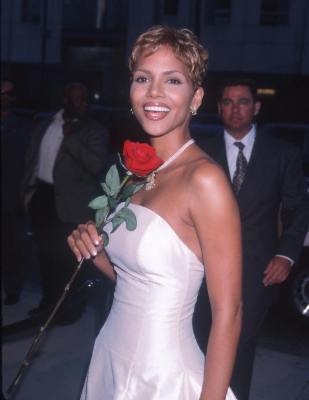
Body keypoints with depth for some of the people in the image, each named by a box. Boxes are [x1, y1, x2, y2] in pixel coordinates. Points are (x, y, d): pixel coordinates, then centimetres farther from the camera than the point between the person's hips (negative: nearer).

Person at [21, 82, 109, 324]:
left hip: (69, 204, -5)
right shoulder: (44, 126, 10)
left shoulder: (95, 131, -7)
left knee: (69, 257, 4)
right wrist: (26, 190, 10)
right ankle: (49, 300, 34)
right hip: (41, 196, 5)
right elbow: (31, 159, 15)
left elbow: (97, 165, -21)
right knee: (45, 253, 16)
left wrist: (70, 138, -23)